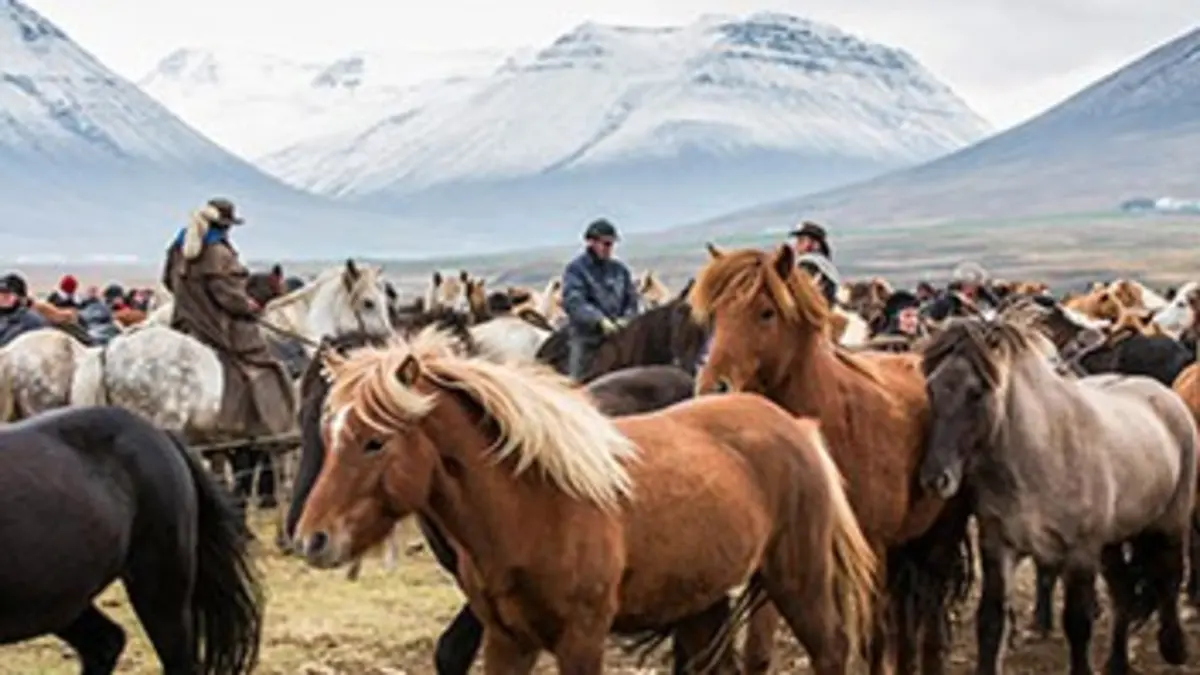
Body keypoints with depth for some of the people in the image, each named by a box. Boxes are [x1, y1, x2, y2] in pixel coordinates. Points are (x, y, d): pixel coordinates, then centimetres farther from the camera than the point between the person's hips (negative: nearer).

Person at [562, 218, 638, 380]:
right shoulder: (576, 269, -3)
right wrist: (600, 320, -28)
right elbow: (574, 302, -15)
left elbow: (631, 299, 13)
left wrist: (626, 319, -9)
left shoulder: (619, 269, 13)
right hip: (586, 338, -4)